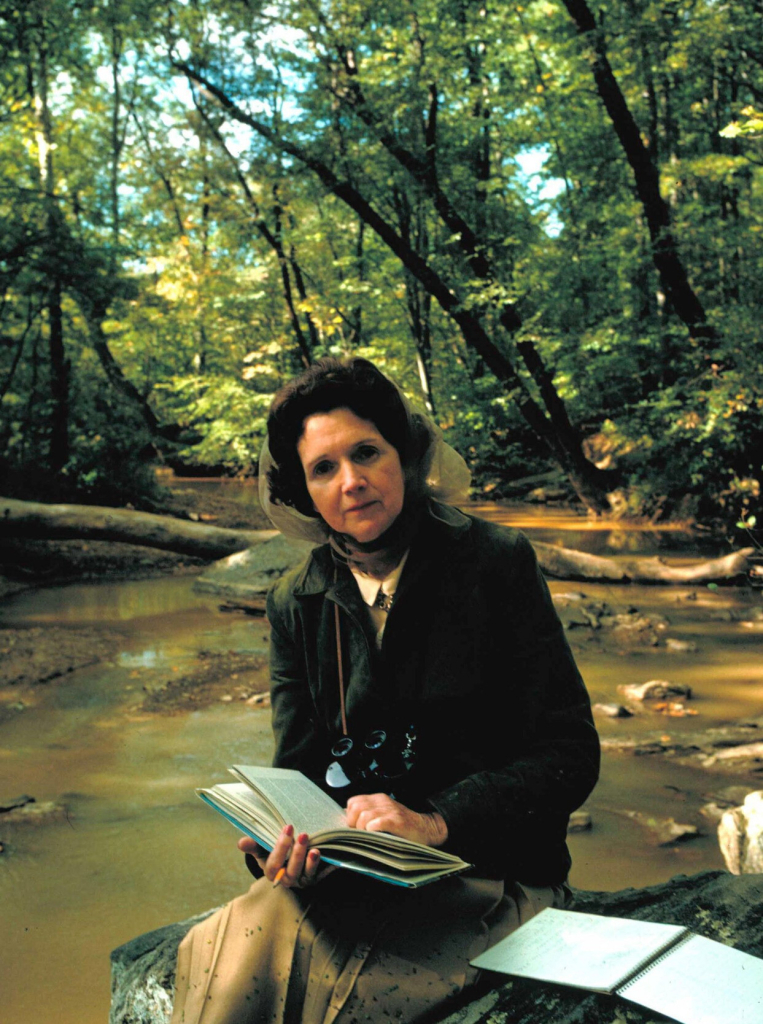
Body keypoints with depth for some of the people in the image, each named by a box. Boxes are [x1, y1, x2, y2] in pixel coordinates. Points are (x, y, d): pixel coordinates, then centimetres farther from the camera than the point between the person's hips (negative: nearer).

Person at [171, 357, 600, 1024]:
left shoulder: (497, 563, -6)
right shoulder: (295, 602, 6)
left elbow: (571, 754, -8)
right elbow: (299, 771, 7)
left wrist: (435, 821, -21)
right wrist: (288, 849, -16)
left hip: (488, 872, -3)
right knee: (224, 953, -26)